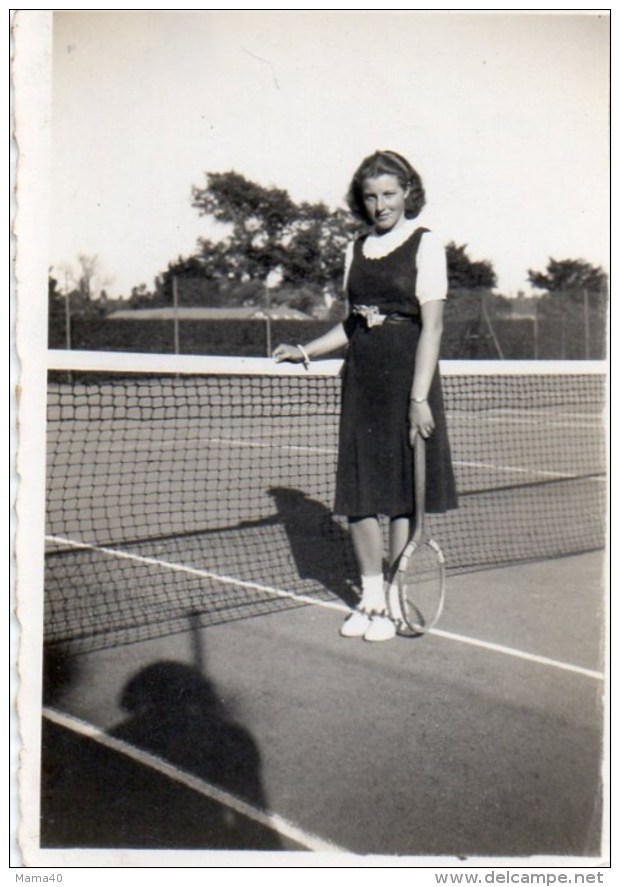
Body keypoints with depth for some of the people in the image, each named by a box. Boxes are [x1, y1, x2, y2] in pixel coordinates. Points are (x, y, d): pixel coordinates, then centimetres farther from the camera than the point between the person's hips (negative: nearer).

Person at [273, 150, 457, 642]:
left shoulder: (426, 244, -3)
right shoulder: (357, 250, 14)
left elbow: (432, 324, -9)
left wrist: (419, 396, -16)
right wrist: (307, 351, 10)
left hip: (406, 375, -5)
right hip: (361, 379, 6)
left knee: (402, 490, 1)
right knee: (358, 491, 5)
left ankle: (397, 602, 14)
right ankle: (371, 596, 19)